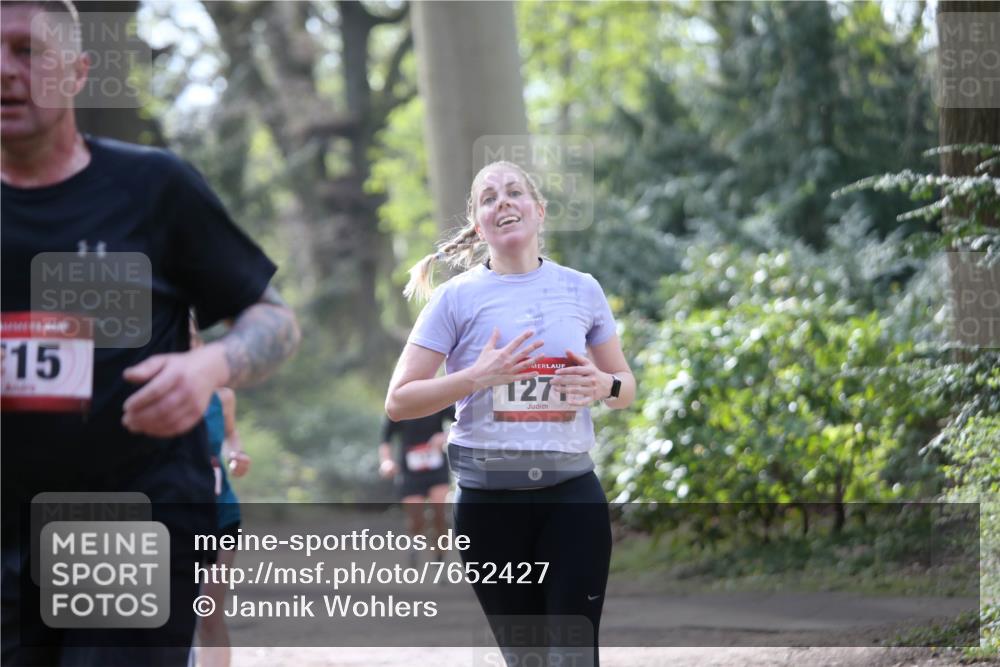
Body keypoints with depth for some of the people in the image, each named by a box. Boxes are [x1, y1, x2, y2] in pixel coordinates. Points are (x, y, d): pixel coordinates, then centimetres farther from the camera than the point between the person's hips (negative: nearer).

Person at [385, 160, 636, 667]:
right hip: (489, 501, -1)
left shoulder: (582, 289, 6)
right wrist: (479, 376, -17)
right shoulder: (456, 298, -1)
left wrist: (603, 386, -8)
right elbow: (398, 401, -4)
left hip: (573, 495, 1)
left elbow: (625, 384, 16)